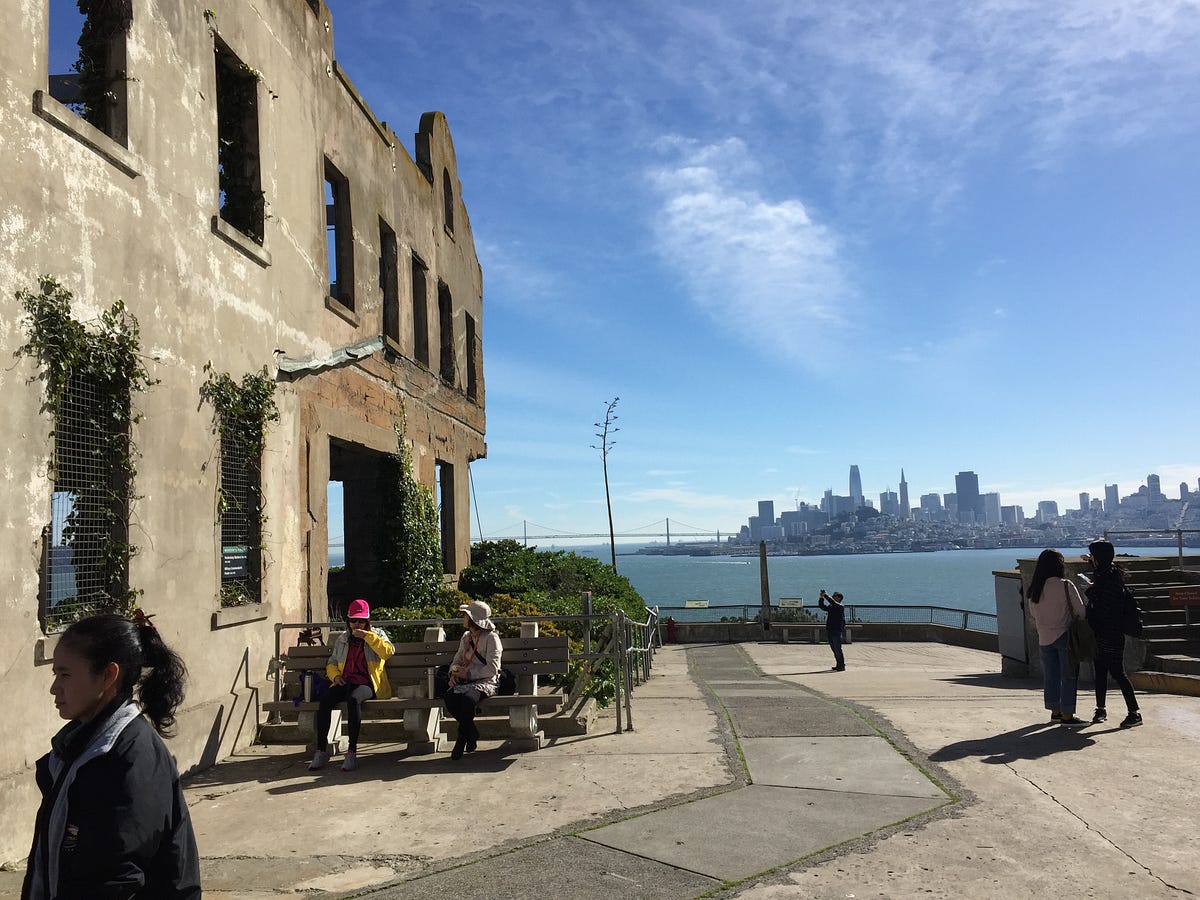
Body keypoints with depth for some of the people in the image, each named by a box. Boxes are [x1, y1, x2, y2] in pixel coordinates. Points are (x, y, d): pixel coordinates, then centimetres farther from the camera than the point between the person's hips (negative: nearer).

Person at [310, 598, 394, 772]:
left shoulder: (377, 634, 11)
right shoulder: (342, 639, 22)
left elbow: (388, 651, -9)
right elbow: (332, 662, 28)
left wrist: (367, 636, -14)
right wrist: (335, 675, 5)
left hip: (366, 683, -4)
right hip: (345, 683, 4)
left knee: (353, 699, -38)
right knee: (325, 700, -28)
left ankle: (352, 752, -34)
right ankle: (321, 751, -22)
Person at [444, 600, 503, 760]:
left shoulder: (491, 638, -7)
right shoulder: (466, 637, 17)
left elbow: (492, 669, -14)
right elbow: (457, 660, 19)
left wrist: (468, 674, -17)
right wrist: (454, 673, -3)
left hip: (486, 682, -6)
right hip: (465, 681, 6)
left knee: (467, 699, -36)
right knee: (449, 698, -26)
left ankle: (462, 740, -11)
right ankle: (472, 733, -6)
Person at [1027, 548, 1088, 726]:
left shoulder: (1034, 588, 1)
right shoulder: (1065, 586, -15)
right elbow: (1081, 611, -12)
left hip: (1044, 638, 5)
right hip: (1064, 636, -5)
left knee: (1050, 675, 13)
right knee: (1068, 676, 3)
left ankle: (1055, 711, 23)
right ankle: (1067, 715, 6)